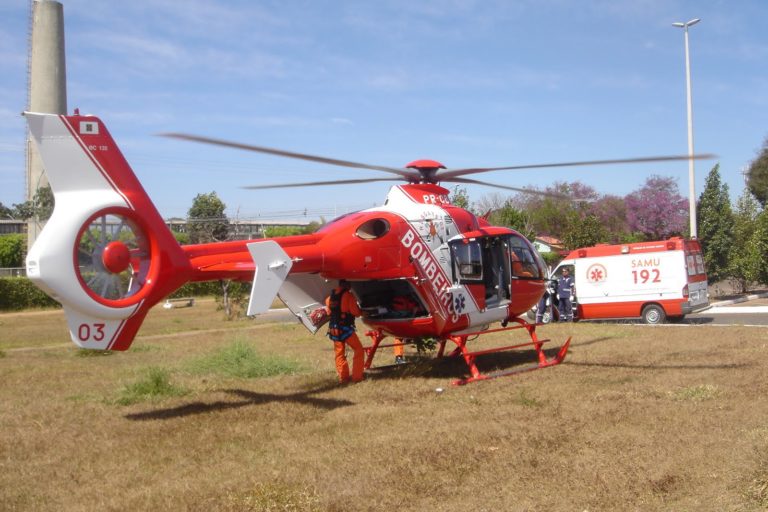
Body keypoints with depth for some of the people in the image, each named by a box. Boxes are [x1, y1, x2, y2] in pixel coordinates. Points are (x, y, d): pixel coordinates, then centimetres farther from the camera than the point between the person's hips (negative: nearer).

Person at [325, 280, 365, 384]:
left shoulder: (330, 297, 8)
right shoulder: (348, 296, -11)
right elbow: (355, 312, -11)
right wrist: (361, 311, 9)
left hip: (333, 329, 6)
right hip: (345, 328, -6)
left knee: (339, 354, 13)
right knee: (358, 350, 5)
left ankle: (343, 377, 15)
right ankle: (357, 377, 2)